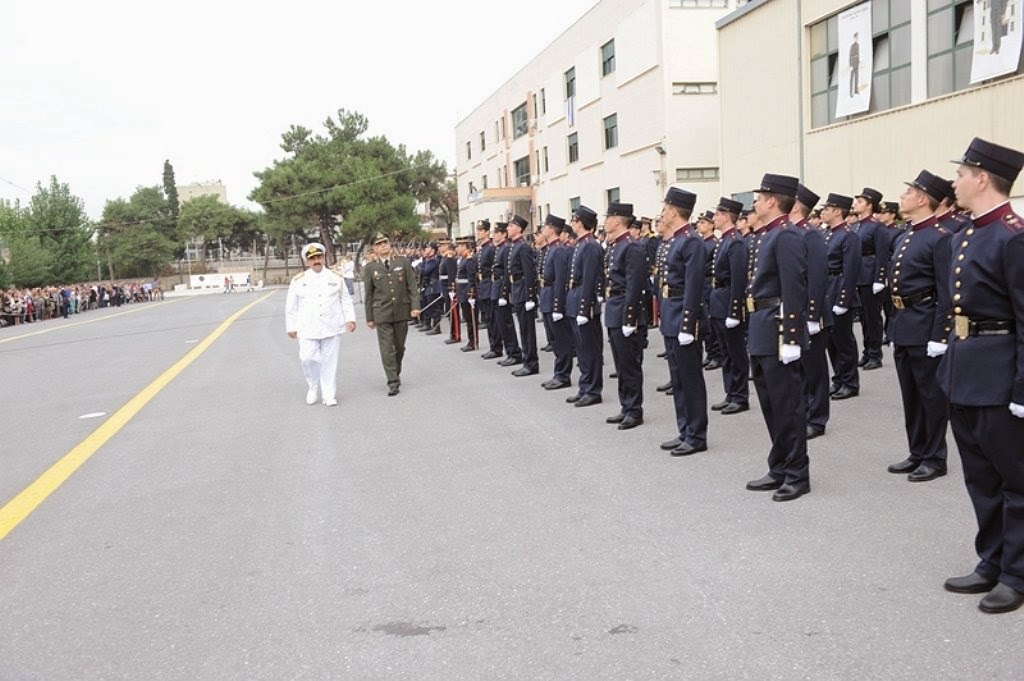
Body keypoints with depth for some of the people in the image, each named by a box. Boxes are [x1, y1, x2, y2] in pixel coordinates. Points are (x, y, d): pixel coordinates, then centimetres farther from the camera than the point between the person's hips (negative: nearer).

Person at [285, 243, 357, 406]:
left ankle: (329, 395, 11)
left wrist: (350, 319, -2)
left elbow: (346, 300, 9)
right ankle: (312, 389, 16)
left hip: (331, 328, 1)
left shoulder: (335, 278, 7)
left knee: (330, 361, 2)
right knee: (308, 359, -9)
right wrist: (291, 327, 7)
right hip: (308, 329, 0)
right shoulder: (298, 280, 5)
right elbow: (291, 306, 8)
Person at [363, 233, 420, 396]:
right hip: (382, 313, -2)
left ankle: (396, 373, 35)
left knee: (399, 346, 13)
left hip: (402, 311, 2)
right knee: (387, 349, -7)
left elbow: (412, 286, 3)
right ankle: (393, 382, -5)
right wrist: (369, 317, 5)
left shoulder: (403, 262, 5)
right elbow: (368, 294, 5)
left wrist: (414, 306, -7)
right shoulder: (370, 268, 3)